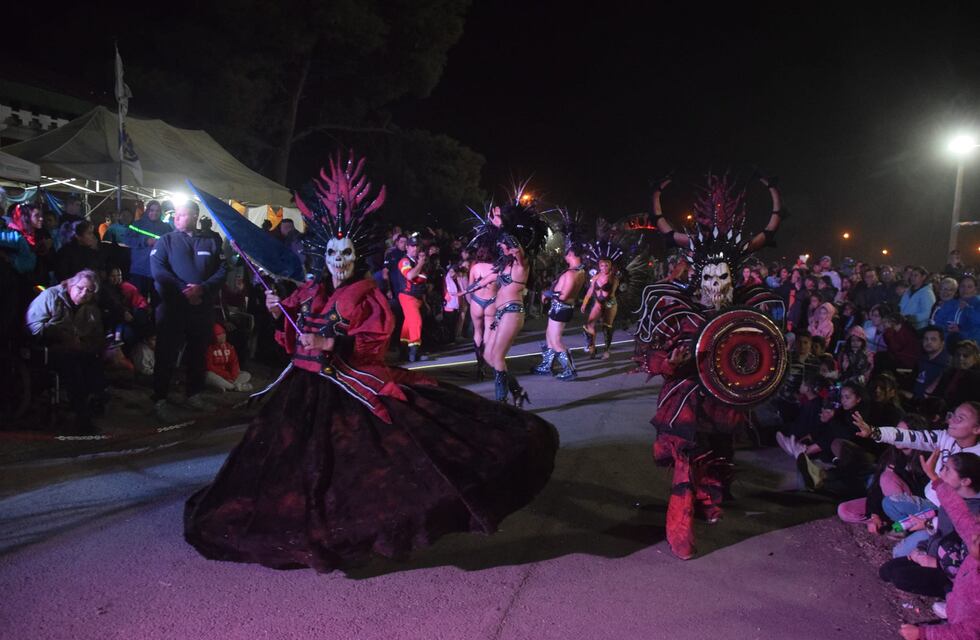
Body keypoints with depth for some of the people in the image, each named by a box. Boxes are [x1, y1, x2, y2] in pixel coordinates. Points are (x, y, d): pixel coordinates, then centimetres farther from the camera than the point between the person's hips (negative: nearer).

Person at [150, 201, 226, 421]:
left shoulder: (211, 242, 10)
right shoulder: (166, 241, 4)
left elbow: (222, 271, 1)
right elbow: (158, 269, -8)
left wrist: (202, 288, -16)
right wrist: (183, 290, -18)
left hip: (204, 308, 3)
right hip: (172, 307, -3)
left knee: (198, 353, 12)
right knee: (166, 353, 0)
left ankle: (194, 394, 26)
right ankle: (160, 399, 7)